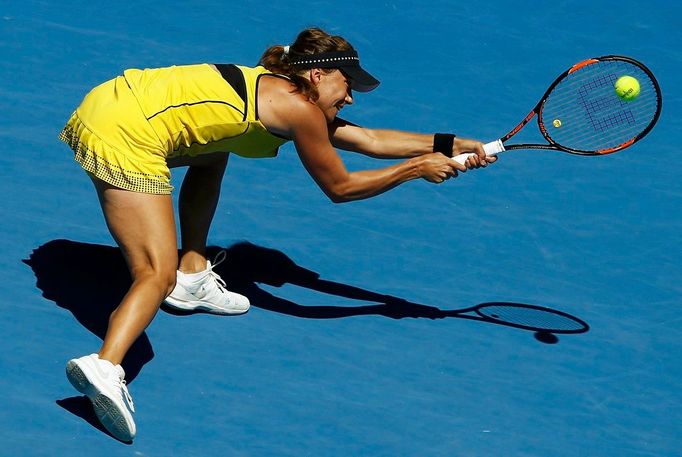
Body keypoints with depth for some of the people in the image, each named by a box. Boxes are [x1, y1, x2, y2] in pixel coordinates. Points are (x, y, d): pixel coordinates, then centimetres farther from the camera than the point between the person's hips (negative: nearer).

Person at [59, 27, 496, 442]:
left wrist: (452, 145, 22)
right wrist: (418, 167, 12)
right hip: (124, 135, -10)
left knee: (210, 153, 34)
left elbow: (370, 139, 25)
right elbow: (339, 186, 5)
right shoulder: (299, 108, -4)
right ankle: (104, 367, -38)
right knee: (158, 276, -14)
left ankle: (190, 276, 33)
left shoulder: (270, 88, 22)